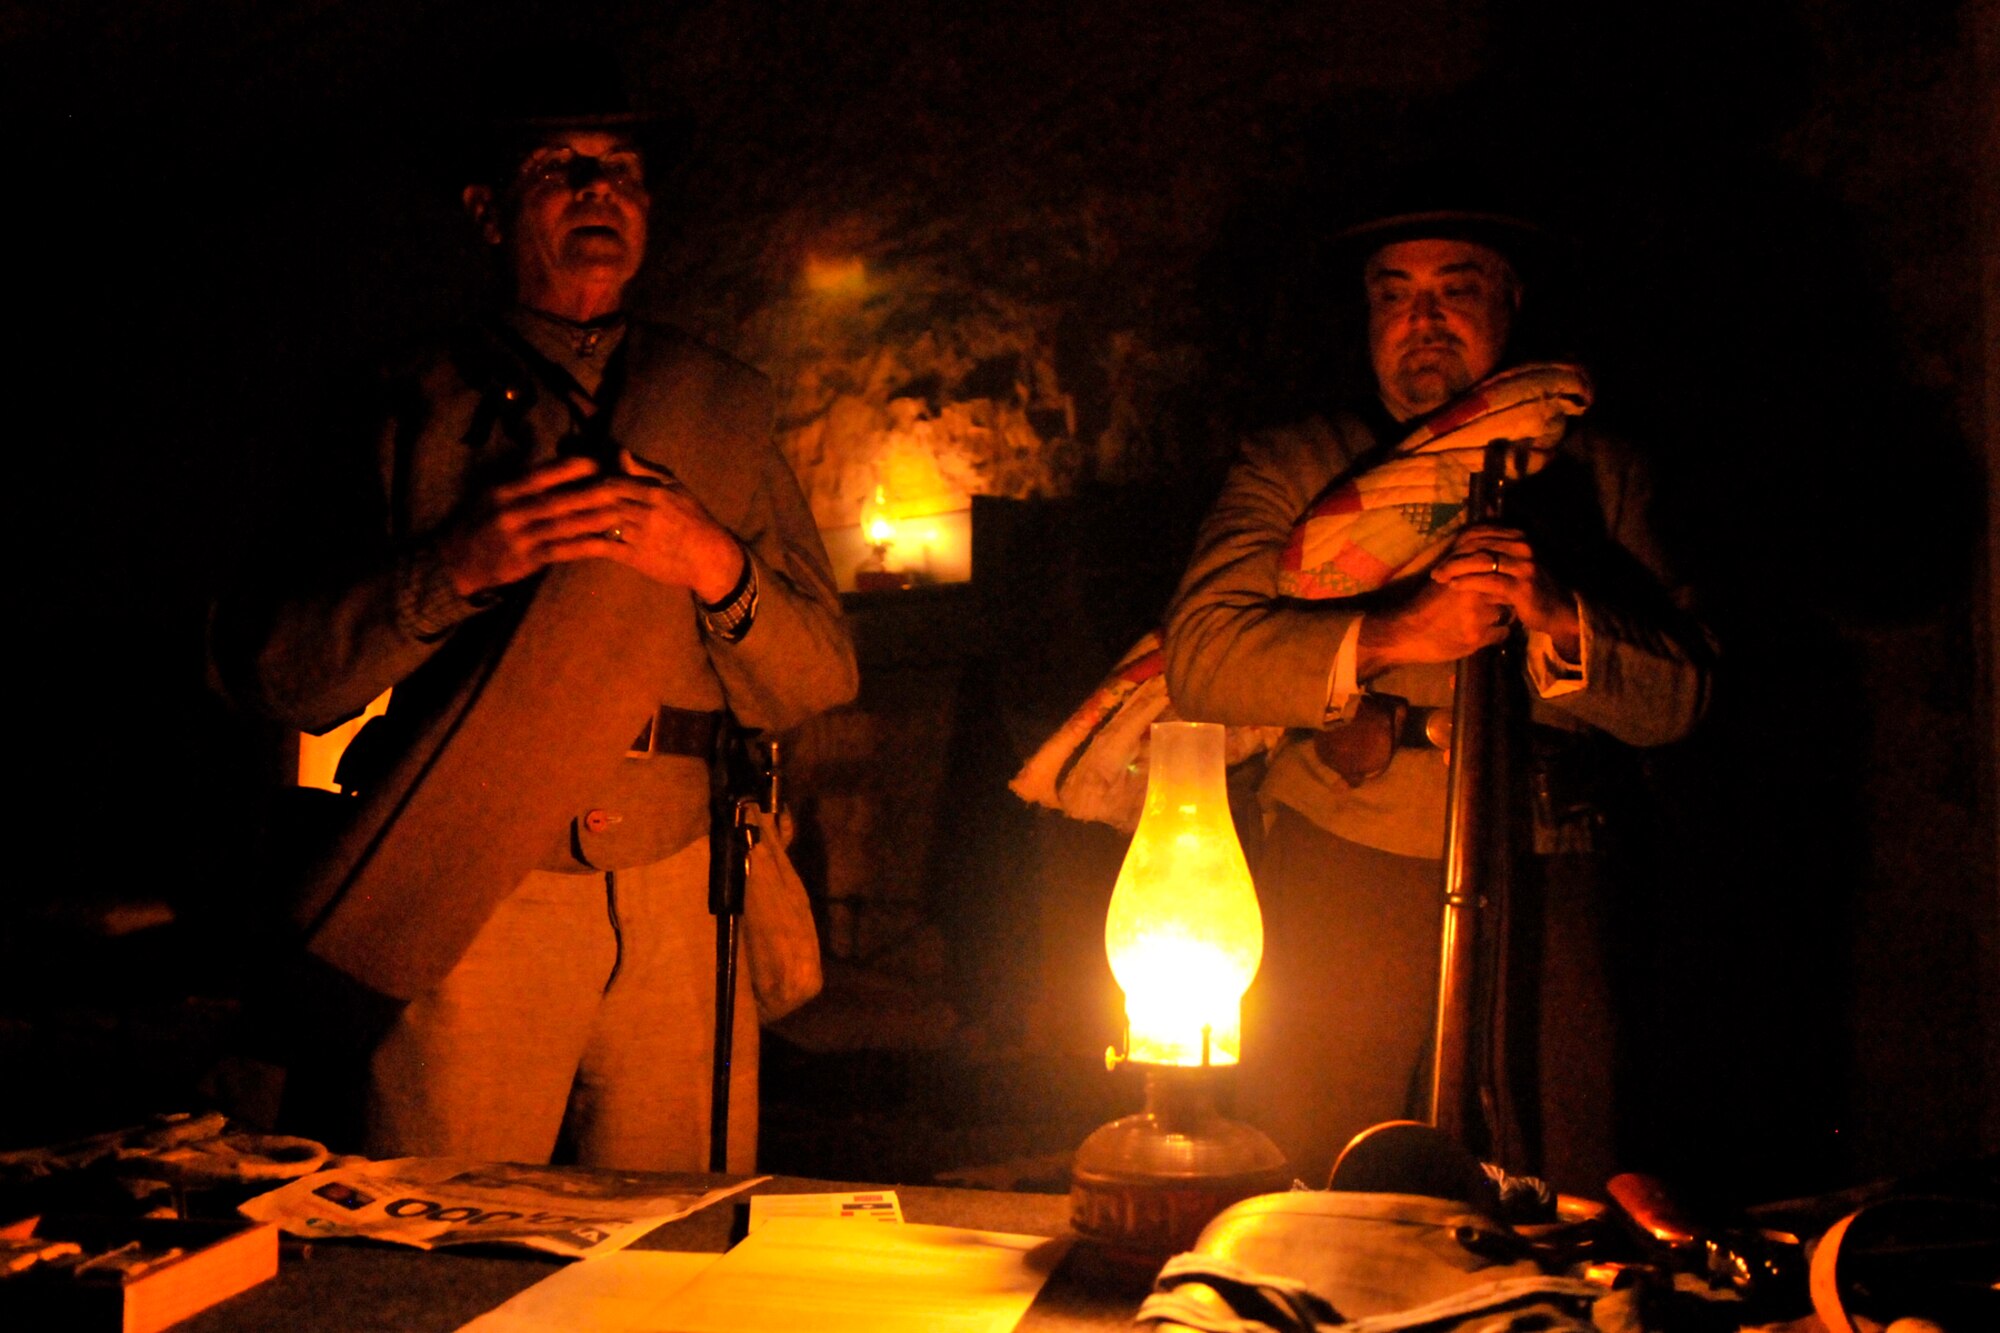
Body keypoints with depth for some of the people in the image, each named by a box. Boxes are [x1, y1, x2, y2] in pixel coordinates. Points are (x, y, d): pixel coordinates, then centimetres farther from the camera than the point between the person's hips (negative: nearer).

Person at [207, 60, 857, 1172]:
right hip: (461, 914, -2)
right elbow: (272, 671, 0)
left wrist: (717, 566, -11)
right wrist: (451, 568, -14)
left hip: (682, 912, 2)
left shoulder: (723, 410, 13)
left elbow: (822, 683, 7)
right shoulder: (420, 407, 7)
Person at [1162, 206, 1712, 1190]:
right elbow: (1198, 657, -4)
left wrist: (1558, 620, -11)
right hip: (1342, 885, -1)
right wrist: (1391, 636, -15)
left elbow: (1678, 698, 8)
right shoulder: (1294, 465, 11)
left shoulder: (1594, 472, 16)